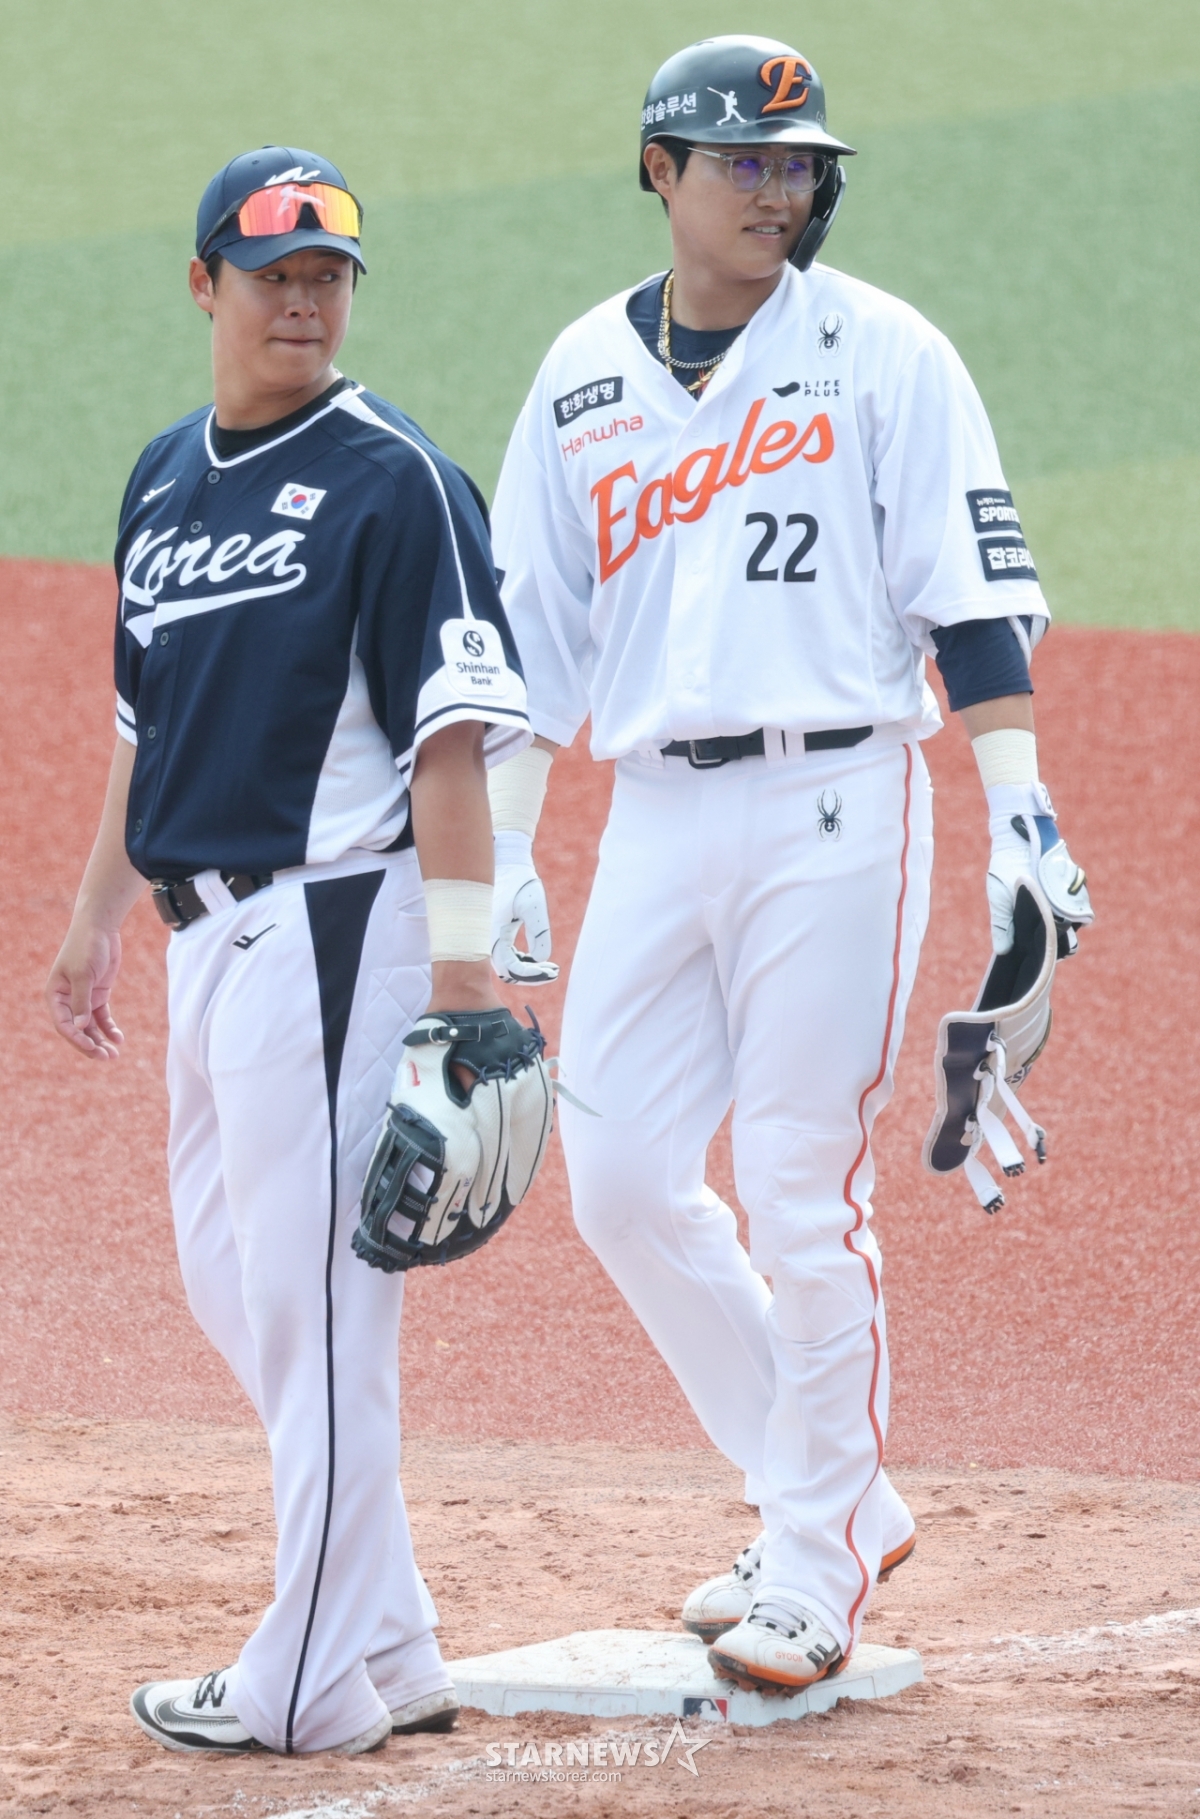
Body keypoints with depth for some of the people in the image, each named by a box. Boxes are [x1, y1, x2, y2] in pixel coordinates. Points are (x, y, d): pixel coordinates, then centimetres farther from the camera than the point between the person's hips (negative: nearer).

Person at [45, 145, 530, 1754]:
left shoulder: (390, 480, -9)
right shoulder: (166, 479, 15)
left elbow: (453, 729, -14)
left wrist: (461, 960, -20)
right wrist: (99, 922, 21)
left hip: (332, 922, -9)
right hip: (210, 927, 9)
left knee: (312, 1293, -6)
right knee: (228, 1285, 12)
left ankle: (314, 1683, -1)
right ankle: (391, 1649, 17)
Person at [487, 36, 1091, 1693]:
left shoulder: (879, 354, 0)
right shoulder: (584, 377, 12)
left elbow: (974, 595, -5)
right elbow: (531, 634, 15)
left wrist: (1021, 812, -14)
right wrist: (502, 859, 11)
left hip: (831, 802, -5)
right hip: (655, 813, 5)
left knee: (805, 1192, -6)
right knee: (622, 1176, 1)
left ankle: (820, 1568, 5)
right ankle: (835, 1497, 16)